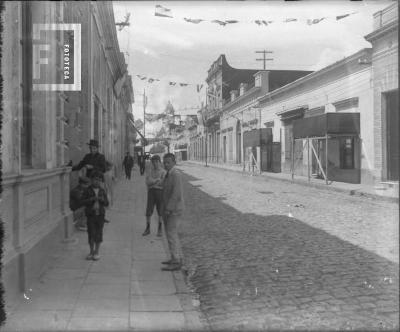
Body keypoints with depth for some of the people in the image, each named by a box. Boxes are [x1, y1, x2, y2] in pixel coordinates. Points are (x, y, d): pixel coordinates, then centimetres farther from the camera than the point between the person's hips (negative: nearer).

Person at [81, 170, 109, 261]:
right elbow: (83, 202, -6)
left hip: (100, 214, 1)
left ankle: (96, 252, 15)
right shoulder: (88, 191, 0)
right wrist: (92, 199, -21)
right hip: (90, 215, -1)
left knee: (98, 234, 4)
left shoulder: (102, 191, 6)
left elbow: (106, 203, 4)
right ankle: (91, 251, 16)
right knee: (91, 234, 0)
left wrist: (102, 200, -17)